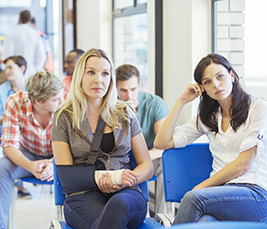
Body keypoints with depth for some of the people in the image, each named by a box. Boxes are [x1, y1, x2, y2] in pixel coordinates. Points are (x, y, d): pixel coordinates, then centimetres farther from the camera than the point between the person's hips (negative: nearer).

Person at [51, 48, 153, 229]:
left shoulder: (125, 114, 16)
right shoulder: (64, 118, 9)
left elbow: (147, 167, 15)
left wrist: (123, 179, -8)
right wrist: (109, 178, -13)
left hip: (126, 195, 2)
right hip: (84, 196, -2)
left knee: (119, 204, -38)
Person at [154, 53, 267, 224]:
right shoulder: (207, 118, 21)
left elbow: (243, 165, -4)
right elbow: (162, 143, 16)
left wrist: (199, 188, -4)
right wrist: (181, 101, 13)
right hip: (221, 192, 4)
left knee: (193, 197, -34)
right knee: (204, 222, -36)